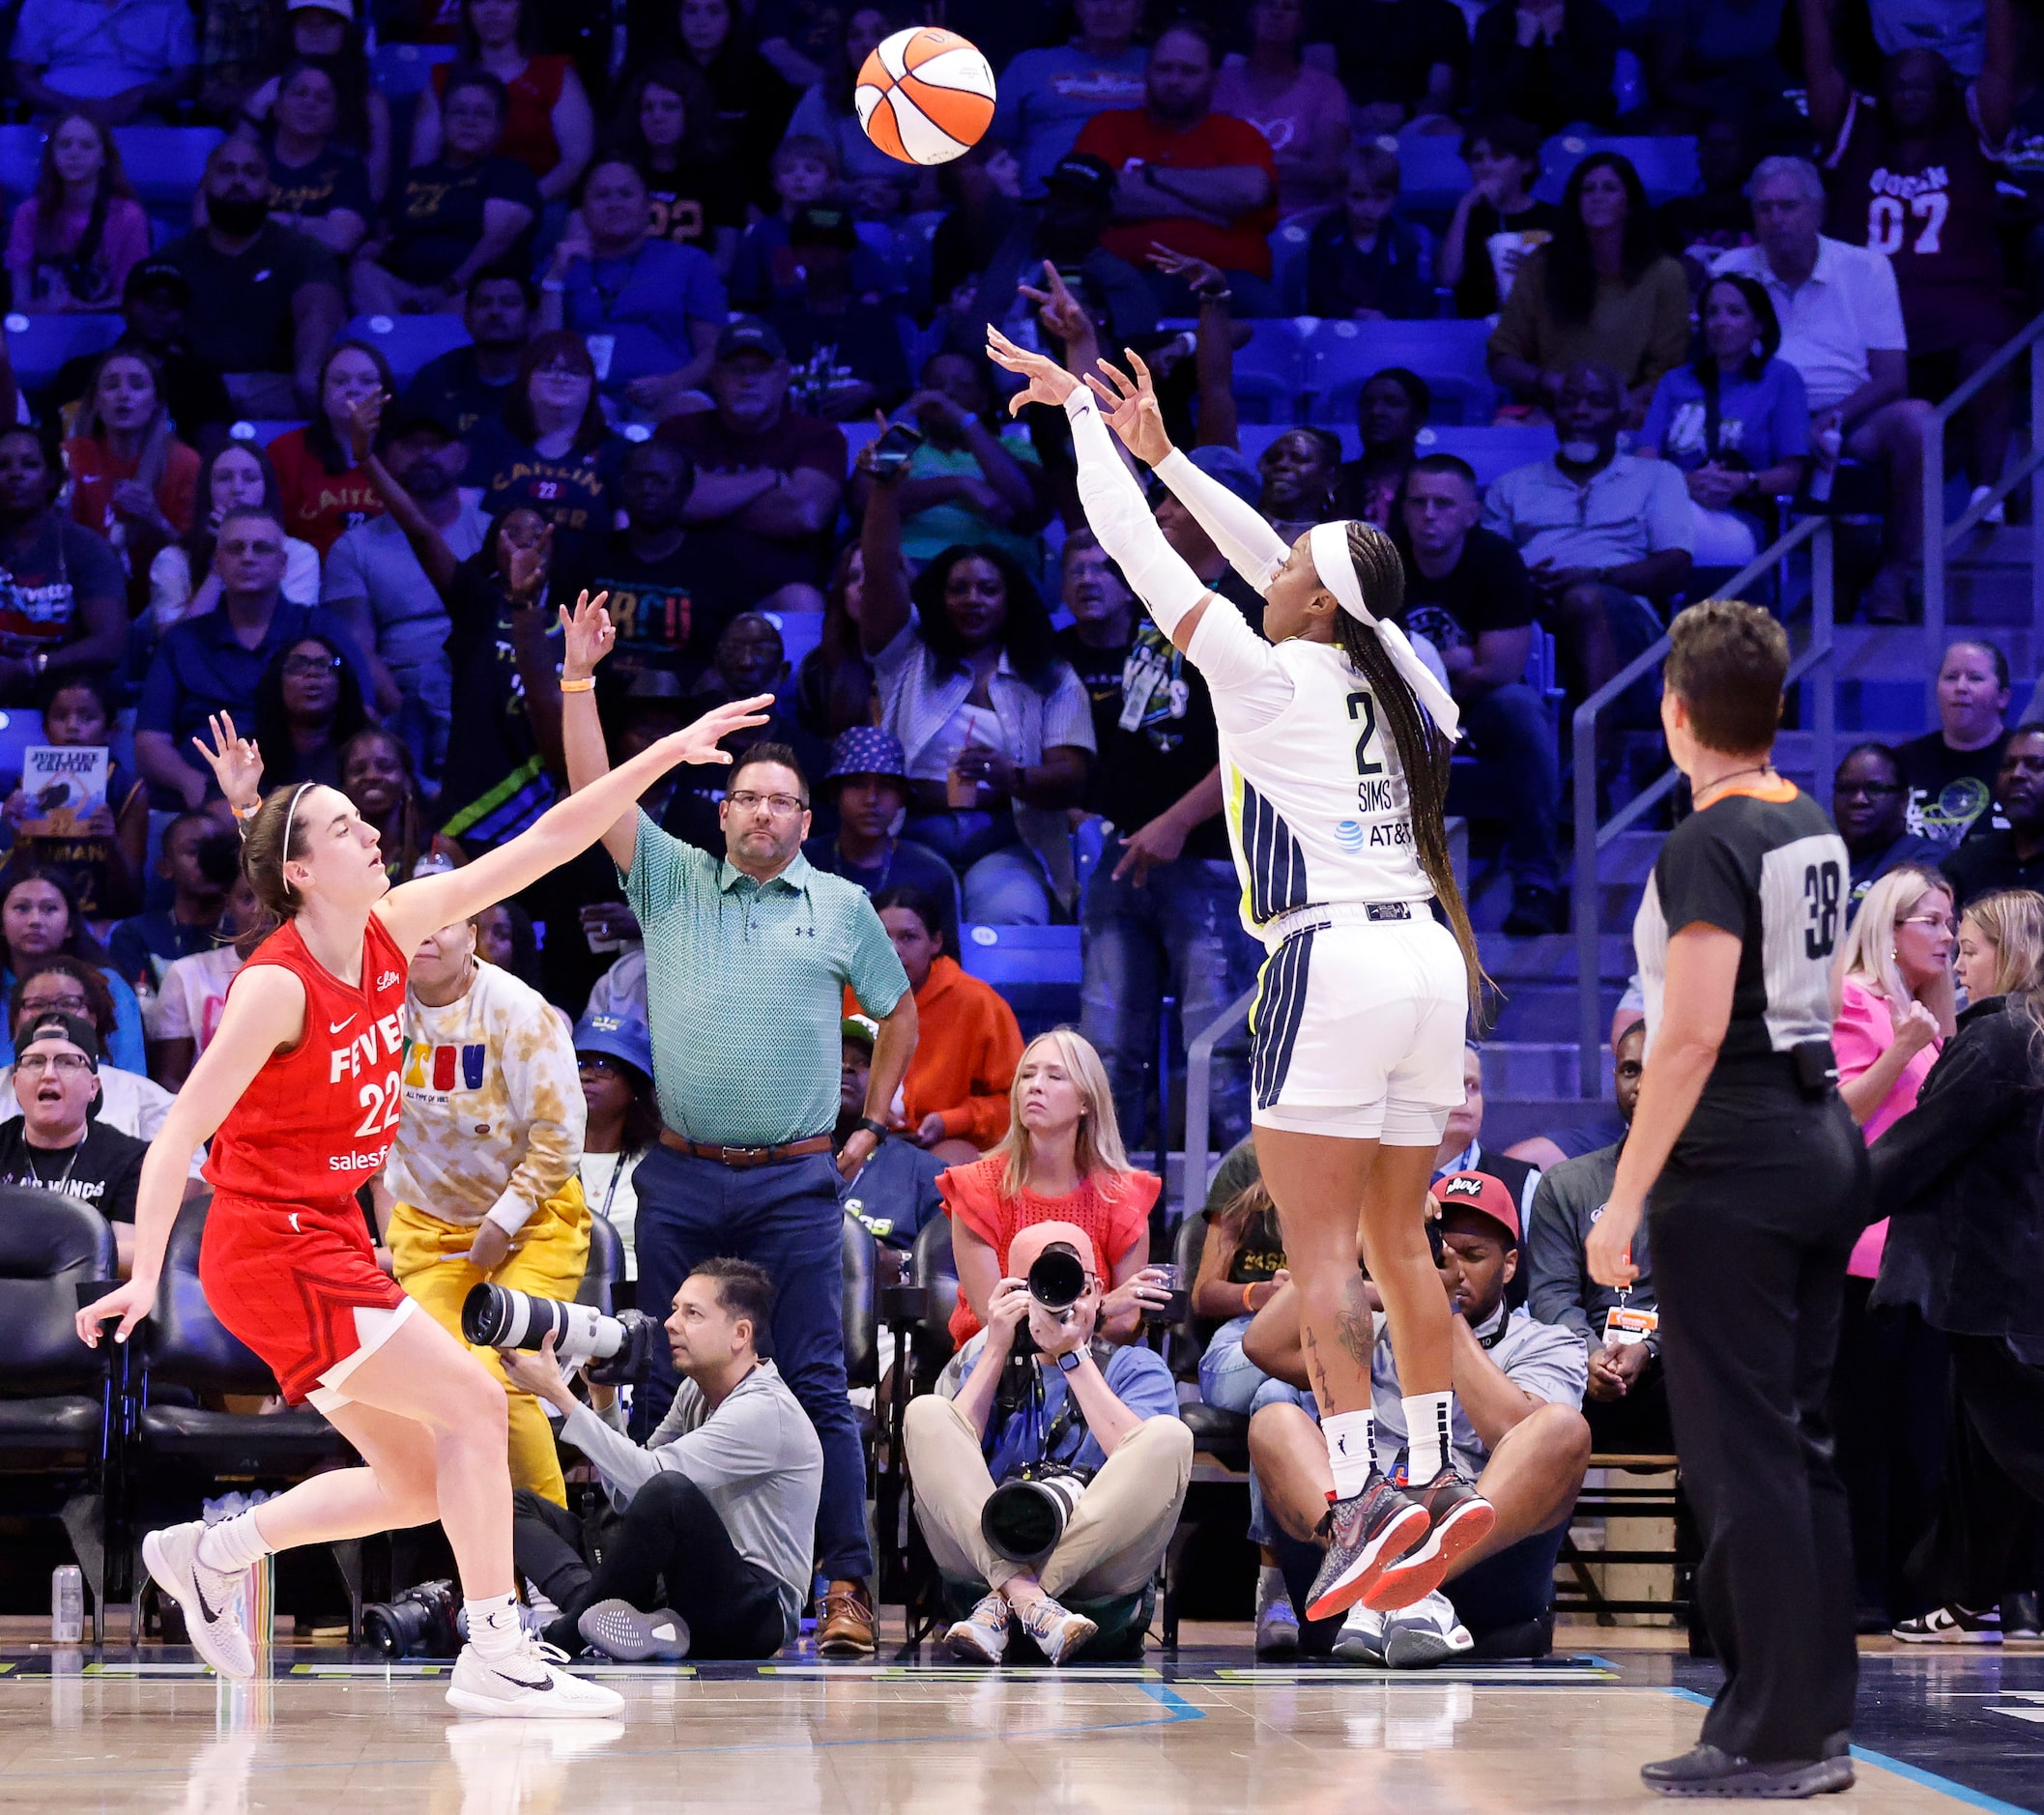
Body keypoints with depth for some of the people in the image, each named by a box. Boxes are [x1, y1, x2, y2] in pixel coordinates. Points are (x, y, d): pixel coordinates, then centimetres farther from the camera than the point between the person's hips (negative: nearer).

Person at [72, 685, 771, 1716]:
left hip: (330, 1243, 9)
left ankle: (208, 1554, 22)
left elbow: (546, 842, 3)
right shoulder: (278, 986, -18)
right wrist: (145, 1276, -30)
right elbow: (180, 1132, -21)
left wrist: (667, 752, -1)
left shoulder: (390, 931, 2)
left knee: (420, 1488, 9)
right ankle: (493, 1660, -12)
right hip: (278, 1250, -9)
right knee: (473, 1401, -15)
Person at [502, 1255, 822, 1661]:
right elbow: (626, 1499, 15)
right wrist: (603, 1397, 5)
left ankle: (564, 1635, -20)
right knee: (519, 1506, 2)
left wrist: (558, 1394, -20)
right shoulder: (695, 1392, 13)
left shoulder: (767, 1411, -15)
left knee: (669, 1491, -37)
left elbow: (648, 1476, -24)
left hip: (755, 1616, -9)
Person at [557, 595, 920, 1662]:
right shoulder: (671, 883, 11)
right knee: (665, 1384, 4)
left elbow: (899, 1016, 21)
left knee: (814, 1385, -6)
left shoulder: (842, 907, 10)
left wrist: (873, 1125, 15)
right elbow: (597, 795, 1)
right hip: (681, 1176, 2)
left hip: (795, 1183, -1)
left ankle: (846, 1584, -8)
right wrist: (579, 681, -7)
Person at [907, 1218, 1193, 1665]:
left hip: (1098, 1556, -1)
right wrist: (997, 1351, 2)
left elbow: (1138, 1457, -6)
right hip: (985, 1554, 1)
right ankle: (1027, 1600, -36)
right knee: (924, 1413, -15)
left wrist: (1072, 1355, -6)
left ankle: (1001, 1605, -31)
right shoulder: (991, 1361, 23)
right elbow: (948, 1457, 3)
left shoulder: (1133, 1367, 17)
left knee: (1171, 1435, -23)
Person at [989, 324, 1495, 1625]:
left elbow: (1137, 547, 1)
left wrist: (1079, 412, 13)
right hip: (1429, 959, 7)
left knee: (1319, 1247, -7)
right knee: (1397, 1239, 14)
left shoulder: (1268, 679, -5)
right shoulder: (1397, 678, 13)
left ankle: (1362, 1498, -14)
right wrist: (1162, 450, 32)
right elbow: (1265, 557, 26)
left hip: (1334, 960, -7)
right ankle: (1442, 1479, 14)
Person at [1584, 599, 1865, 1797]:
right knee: (1801, 1441, 12)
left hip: (1733, 1166, -9)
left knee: (1742, 1451, -5)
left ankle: (1771, 1736, -5)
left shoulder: (1709, 845, -15)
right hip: (1825, 1141, 9)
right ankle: (1821, 1721, 15)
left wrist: (1625, 1201, -19)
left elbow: (1693, 1034, -21)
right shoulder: (1815, 830, 12)